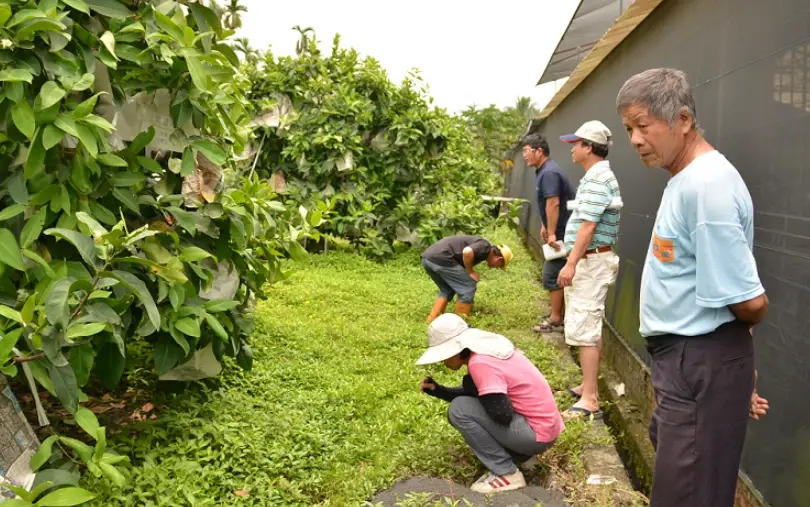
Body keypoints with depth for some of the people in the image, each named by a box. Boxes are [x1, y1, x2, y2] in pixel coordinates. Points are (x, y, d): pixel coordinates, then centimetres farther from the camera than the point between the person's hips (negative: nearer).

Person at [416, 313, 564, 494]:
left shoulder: (480, 362, -23)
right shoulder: (486, 350, 6)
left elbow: (503, 415, -26)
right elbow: (476, 393, 18)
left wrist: (470, 387, -11)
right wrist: (439, 391, 6)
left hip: (537, 432, -10)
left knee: (459, 410, -15)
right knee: (465, 401, 15)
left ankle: (506, 474, -6)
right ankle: (517, 453, 13)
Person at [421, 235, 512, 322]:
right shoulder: (485, 246, 1)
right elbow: (467, 252, -21)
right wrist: (471, 272, -4)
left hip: (428, 258, 10)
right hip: (440, 258, -10)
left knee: (446, 290, 28)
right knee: (468, 288, 2)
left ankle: (432, 321, 24)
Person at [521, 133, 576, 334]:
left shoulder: (549, 173, -20)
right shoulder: (543, 171, 12)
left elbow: (553, 204, -27)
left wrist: (552, 233, -27)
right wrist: (544, 227, 23)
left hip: (562, 234, -10)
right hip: (558, 232, 10)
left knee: (552, 276, -5)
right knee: (559, 275, 15)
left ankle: (556, 320, 3)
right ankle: (561, 314, 23)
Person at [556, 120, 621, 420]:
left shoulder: (598, 179, -17)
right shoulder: (596, 176, 16)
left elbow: (587, 226, -24)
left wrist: (571, 264, -25)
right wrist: (574, 261, 22)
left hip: (591, 261, -11)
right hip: (589, 260, 11)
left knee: (583, 329, -11)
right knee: (590, 327, 16)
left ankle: (590, 400, -9)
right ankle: (589, 386, 26)